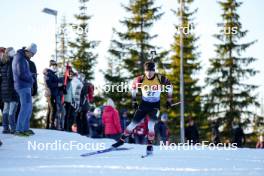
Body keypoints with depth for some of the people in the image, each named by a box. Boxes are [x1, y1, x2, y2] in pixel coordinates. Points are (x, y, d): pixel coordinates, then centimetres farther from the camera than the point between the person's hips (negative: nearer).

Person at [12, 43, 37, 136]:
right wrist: (31, 79, -6)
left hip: (26, 86, 10)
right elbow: (22, 74, -21)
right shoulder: (21, 59, -16)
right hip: (23, 86, -10)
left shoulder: (19, 57, 16)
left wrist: (30, 75, 3)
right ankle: (19, 130, -10)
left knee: (29, 107, 12)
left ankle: (25, 128, 16)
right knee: (25, 107, -11)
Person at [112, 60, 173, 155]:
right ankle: (122, 140, 15)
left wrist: (169, 100, 6)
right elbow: (134, 87, 4)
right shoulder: (140, 79, -17)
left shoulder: (160, 79, -19)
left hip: (155, 105, -1)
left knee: (151, 124, -16)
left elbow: (169, 86, 0)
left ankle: (150, 146, -3)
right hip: (144, 104, 1)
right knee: (134, 123, 1)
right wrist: (134, 101, 8)